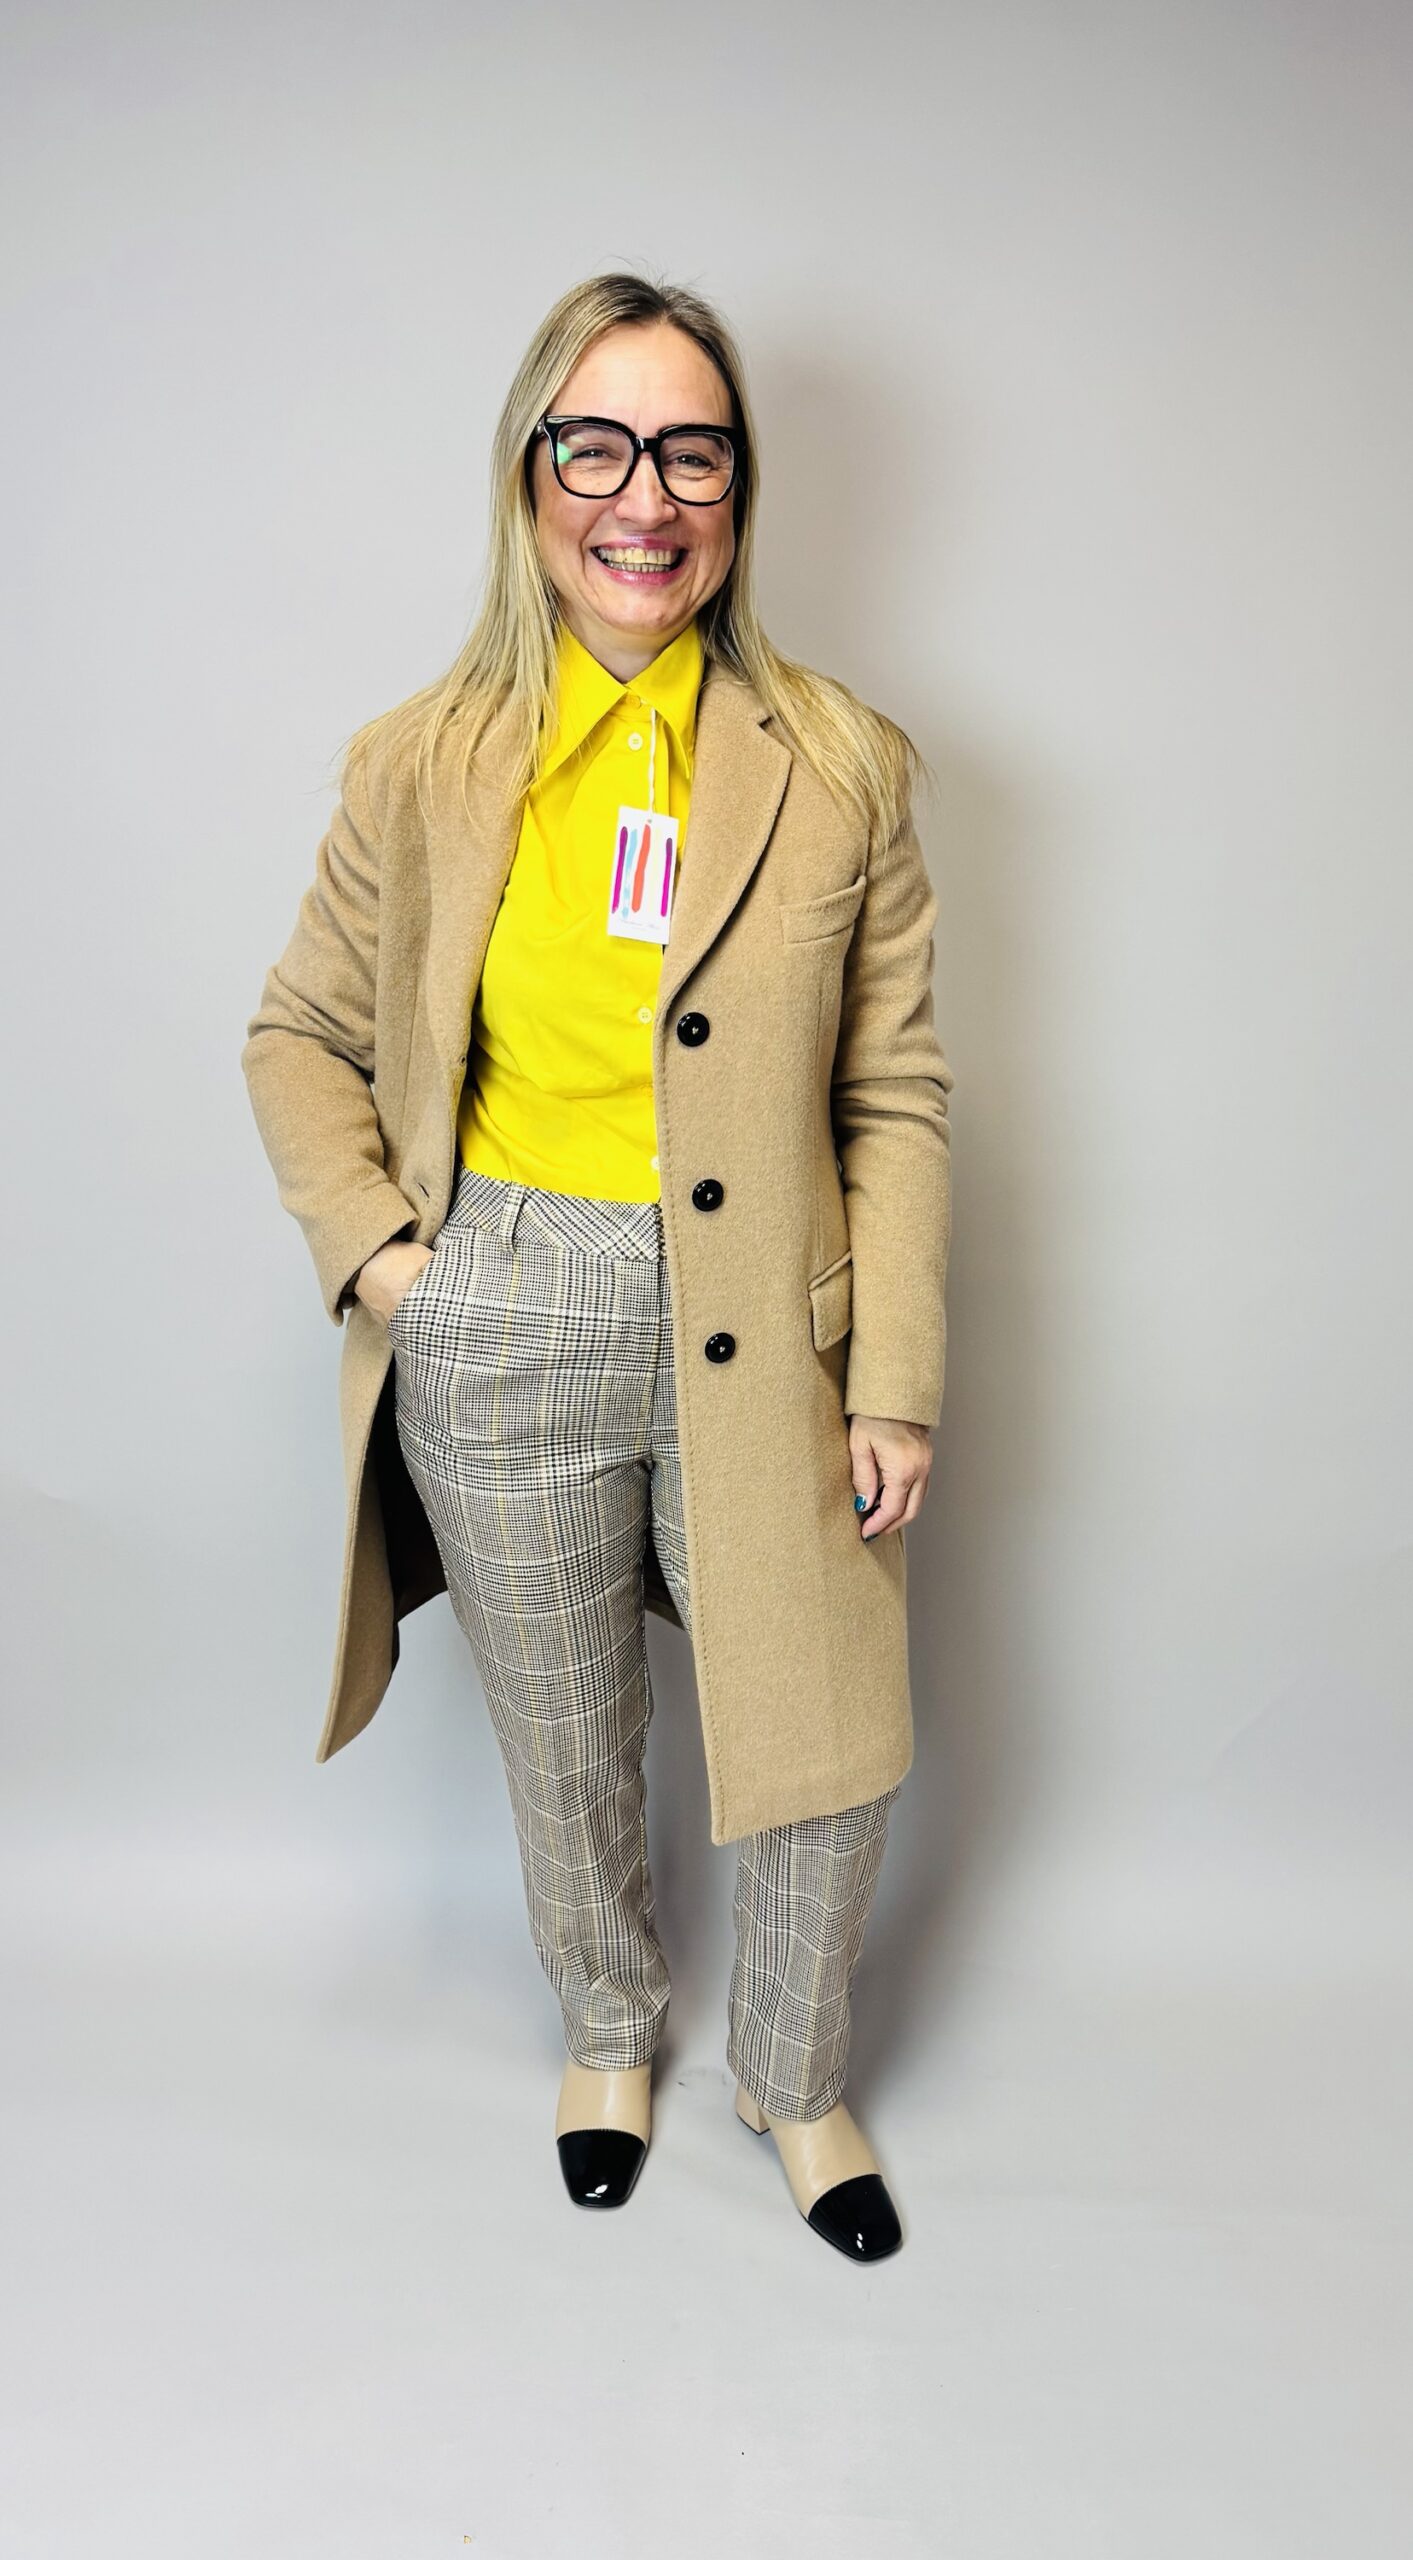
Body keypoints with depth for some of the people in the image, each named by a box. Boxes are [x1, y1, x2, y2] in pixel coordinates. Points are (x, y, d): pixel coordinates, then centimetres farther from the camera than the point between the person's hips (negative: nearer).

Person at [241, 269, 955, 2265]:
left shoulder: (839, 770, -5)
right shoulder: (422, 771, -4)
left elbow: (897, 1098, -3)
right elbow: (301, 1036, 9)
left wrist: (896, 1385, -5)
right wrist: (370, 1248, -4)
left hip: (761, 1341, 0)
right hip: (502, 1339, 1)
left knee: (828, 1753, 10)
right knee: (564, 1745, 19)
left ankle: (796, 2078, 41)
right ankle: (609, 2028, 49)